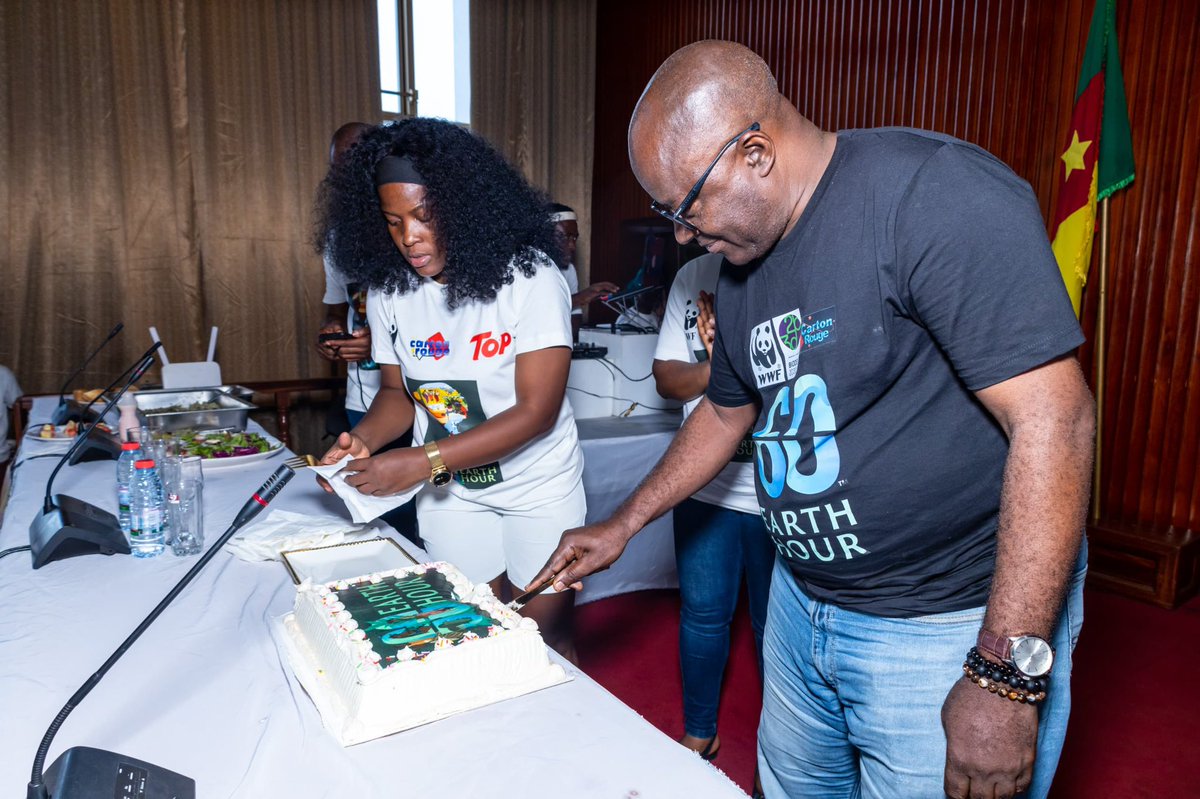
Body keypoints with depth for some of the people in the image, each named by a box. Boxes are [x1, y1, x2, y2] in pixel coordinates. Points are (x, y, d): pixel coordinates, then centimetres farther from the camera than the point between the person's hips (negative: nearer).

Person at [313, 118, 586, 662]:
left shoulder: (529, 277, -21)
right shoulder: (388, 289, -6)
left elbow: (537, 410, -24)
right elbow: (398, 391, 6)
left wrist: (422, 461, -31)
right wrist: (365, 439, -17)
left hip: (538, 488, -3)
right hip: (448, 492, 4)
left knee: (545, 639, 12)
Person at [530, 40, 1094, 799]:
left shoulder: (935, 193, -20)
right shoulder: (745, 264, 6)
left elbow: (1054, 417, -24)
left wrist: (1005, 678, -23)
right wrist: (623, 525, 18)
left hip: (950, 629, -7)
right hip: (803, 607, 7)